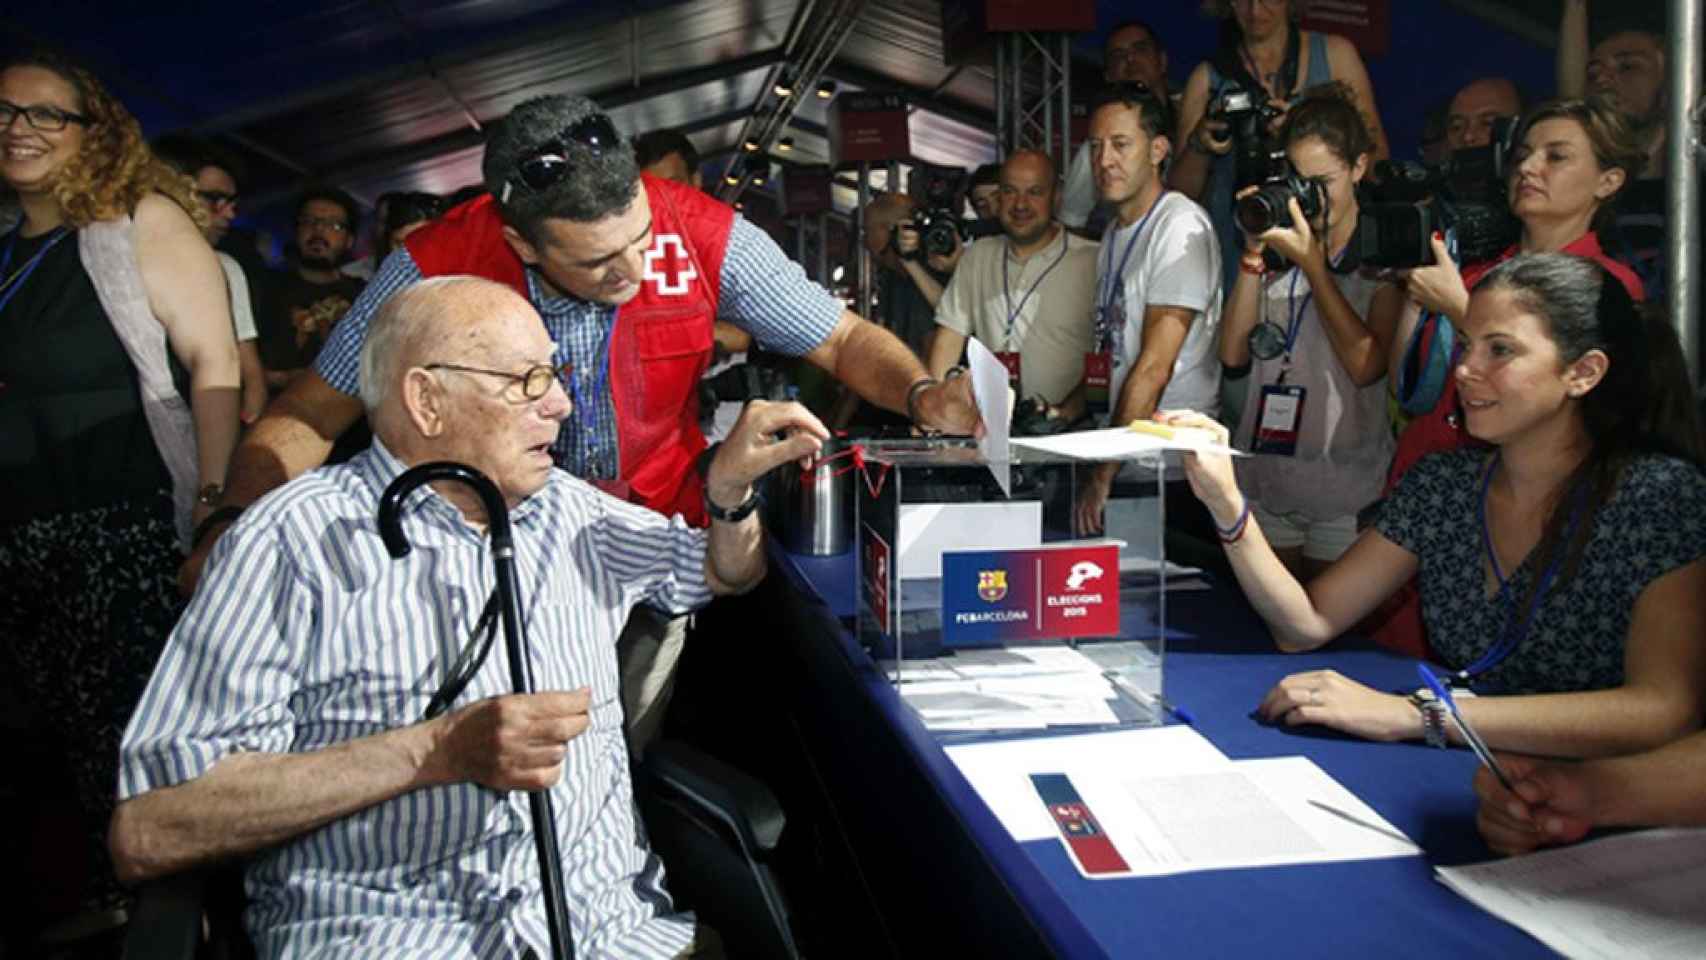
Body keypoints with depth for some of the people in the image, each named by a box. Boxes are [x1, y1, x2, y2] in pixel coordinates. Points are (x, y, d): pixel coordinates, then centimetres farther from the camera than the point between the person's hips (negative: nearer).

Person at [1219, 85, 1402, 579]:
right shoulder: (1279, 248, 10)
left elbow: (1366, 366, -18)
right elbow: (1233, 354, 1)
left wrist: (1312, 263, -15)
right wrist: (1253, 253, -6)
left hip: (1345, 485, -4)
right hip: (1263, 477, 4)